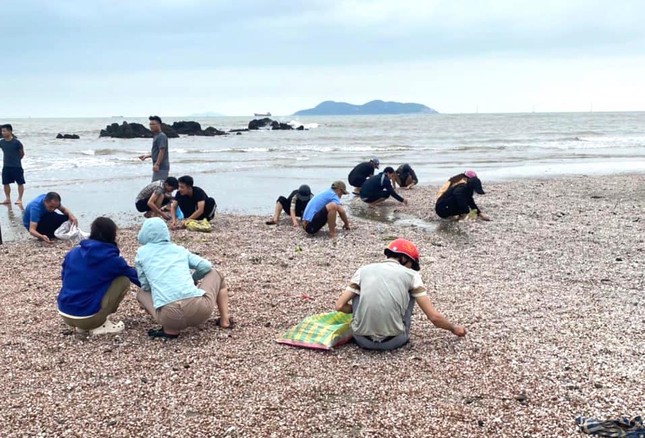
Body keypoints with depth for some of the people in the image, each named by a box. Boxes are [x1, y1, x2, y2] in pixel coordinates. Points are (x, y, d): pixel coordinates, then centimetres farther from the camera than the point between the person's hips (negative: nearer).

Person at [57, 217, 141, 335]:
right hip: (86, 318, -6)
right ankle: (99, 325, 3)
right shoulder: (111, 259, -7)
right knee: (124, 280, 3)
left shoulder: (73, 252, 5)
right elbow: (134, 275, 10)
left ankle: (83, 325, 15)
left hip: (65, 315, 6)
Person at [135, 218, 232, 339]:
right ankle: (225, 320, 25)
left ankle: (170, 330, 9)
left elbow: (145, 286, 18)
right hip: (200, 309, 2)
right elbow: (206, 266, 16)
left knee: (142, 293, 32)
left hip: (169, 316, -2)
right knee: (214, 273, 32)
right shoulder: (179, 249, 21)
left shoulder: (142, 252, 16)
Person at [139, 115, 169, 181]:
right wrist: (146, 156, 22)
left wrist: (157, 164, -26)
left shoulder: (161, 136, -12)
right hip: (158, 167, 10)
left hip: (161, 167, -10)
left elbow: (162, 151, -20)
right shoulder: (156, 136, 19)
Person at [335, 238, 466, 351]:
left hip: (362, 339, 1)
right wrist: (454, 328, 25)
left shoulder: (364, 269, 11)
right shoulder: (411, 274, 9)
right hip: (393, 340, -1)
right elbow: (434, 316, 6)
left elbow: (339, 306, 8)